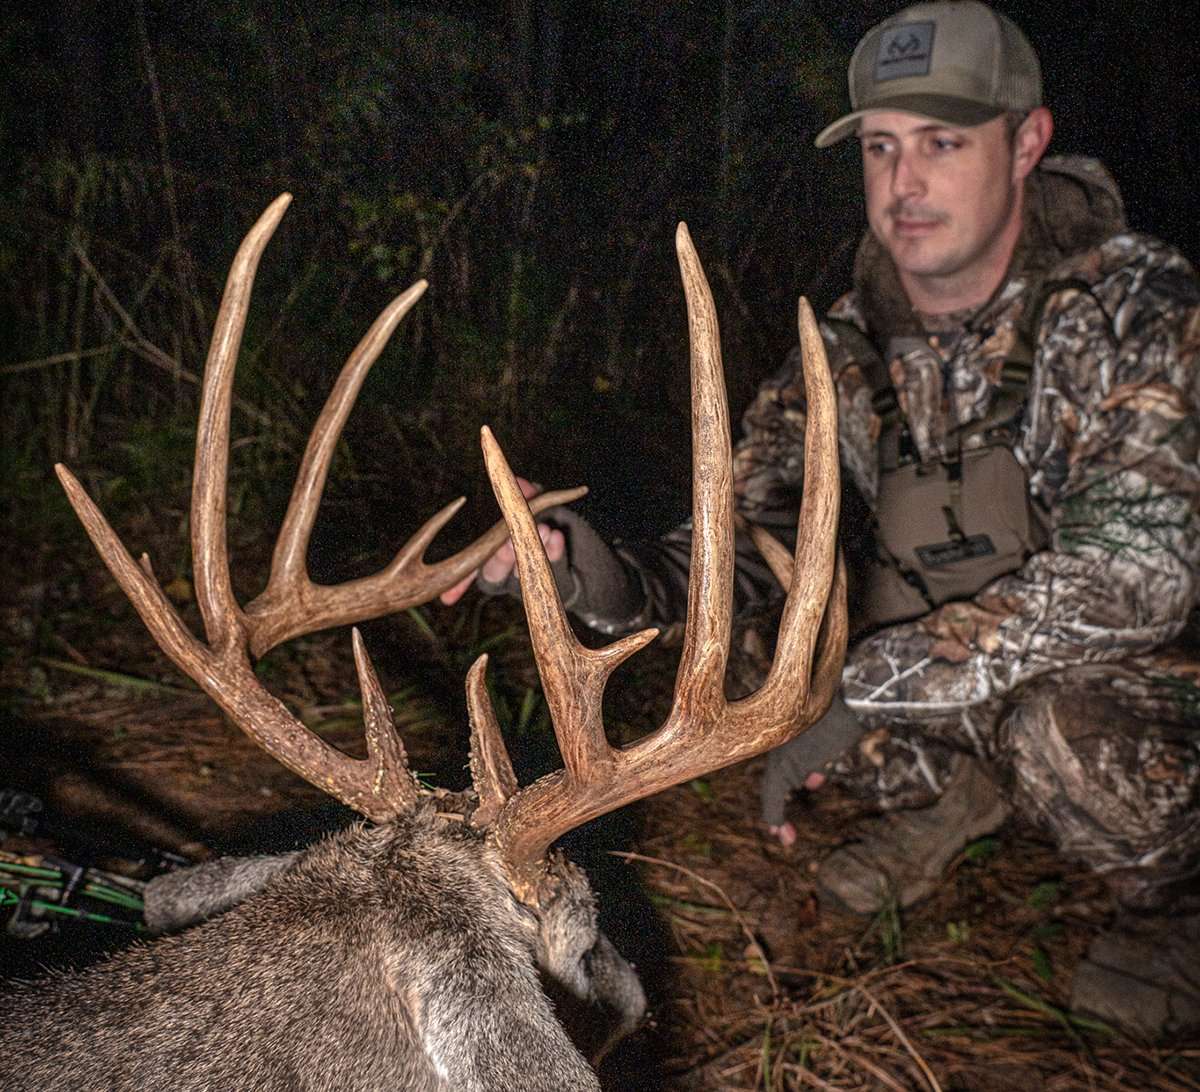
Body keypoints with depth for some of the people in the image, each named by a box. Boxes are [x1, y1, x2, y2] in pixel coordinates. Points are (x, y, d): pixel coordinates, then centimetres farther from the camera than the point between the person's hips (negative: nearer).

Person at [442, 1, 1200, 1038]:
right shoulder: (853, 341, -8)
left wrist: (864, 685, -37)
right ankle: (946, 788, 12)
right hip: (947, 675, 5)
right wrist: (616, 582, -31)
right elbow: (744, 534, -8)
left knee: (1054, 720, -36)